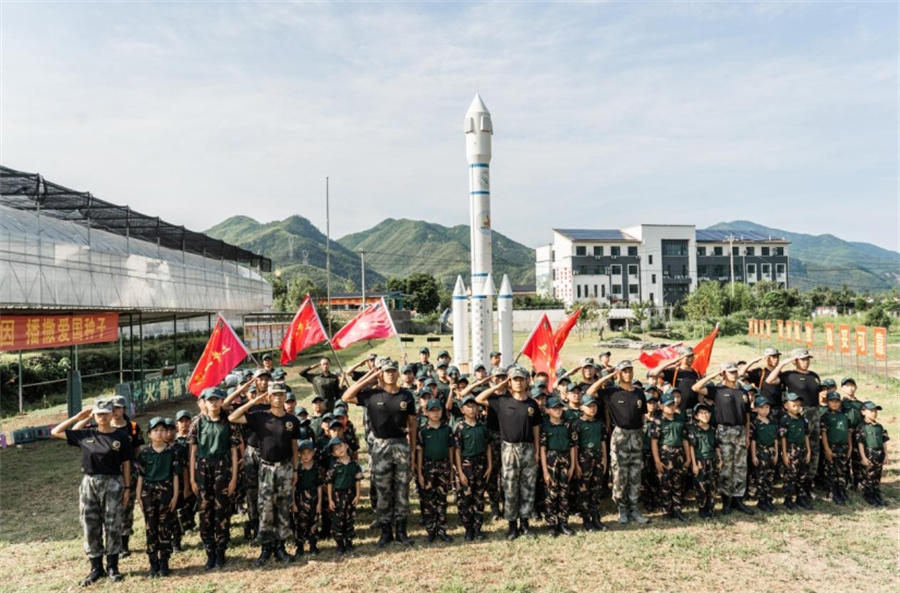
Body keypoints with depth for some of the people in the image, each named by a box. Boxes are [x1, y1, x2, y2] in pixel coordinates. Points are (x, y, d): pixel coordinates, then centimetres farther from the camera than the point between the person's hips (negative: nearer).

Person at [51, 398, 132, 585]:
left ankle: (112, 566, 16)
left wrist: (127, 488, -2)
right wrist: (78, 418, -1)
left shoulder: (121, 437, -4)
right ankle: (96, 567, 21)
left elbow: (126, 464, 0)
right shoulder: (85, 435, 3)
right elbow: (55, 432, 5)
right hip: (89, 484, 3)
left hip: (113, 484, -2)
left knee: (113, 526, 4)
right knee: (91, 527, 8)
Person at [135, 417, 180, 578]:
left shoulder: (173, 452, -1)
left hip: (166, 492, -1)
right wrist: (139, 497, 2)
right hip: (149, 493, 1)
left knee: (165, 528, 3)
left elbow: (175, 475, 0)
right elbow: (140, 476, 5)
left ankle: (164, 563, 12)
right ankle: (153, 564, 16)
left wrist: (175, 495, -3)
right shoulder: (144, 453, 1)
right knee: (151, 529, 7)